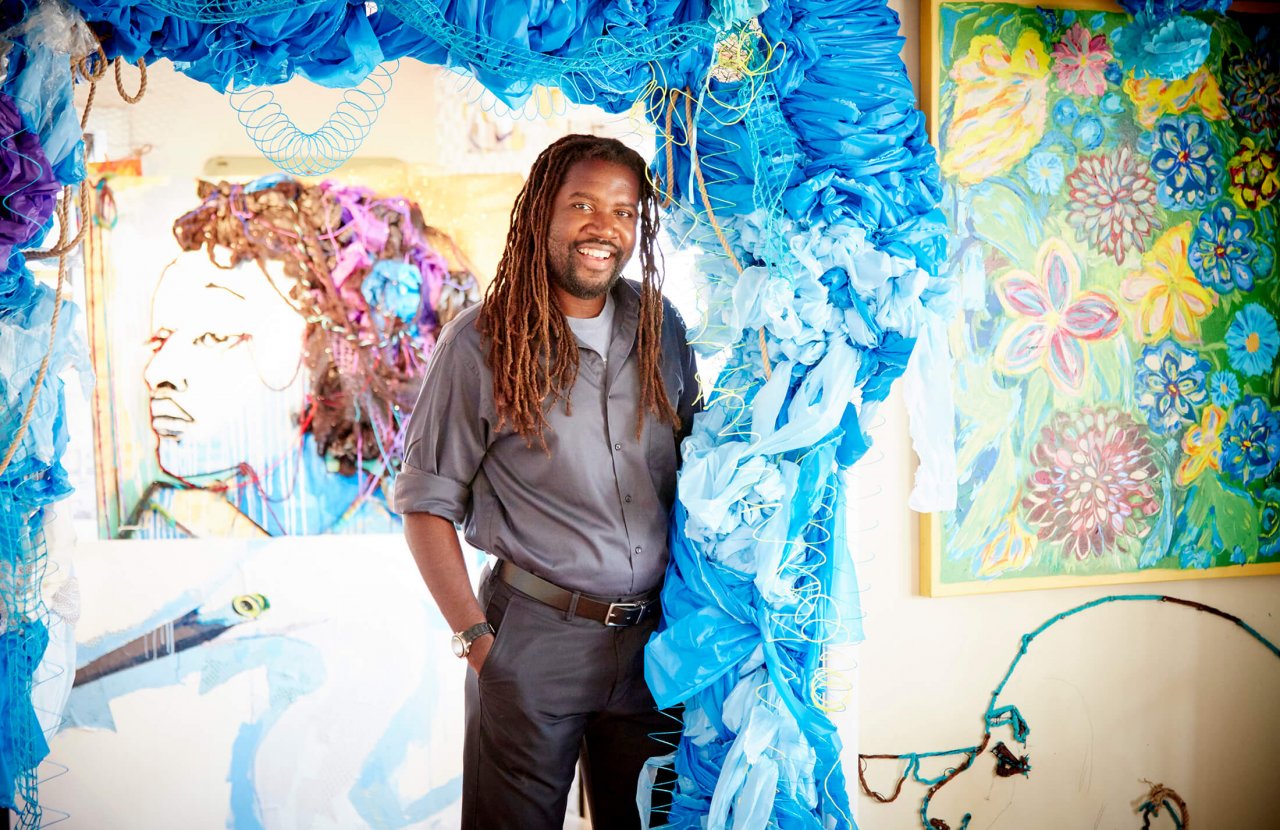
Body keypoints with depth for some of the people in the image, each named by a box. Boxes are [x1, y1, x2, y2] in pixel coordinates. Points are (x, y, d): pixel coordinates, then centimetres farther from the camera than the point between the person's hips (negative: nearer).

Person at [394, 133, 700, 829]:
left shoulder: (660, 327, 4)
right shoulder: (482, 342, -8)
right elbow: (426, 501, -5)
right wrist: (473, 634, -10)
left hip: (653, 637, 4)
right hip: (531, 637, -4)